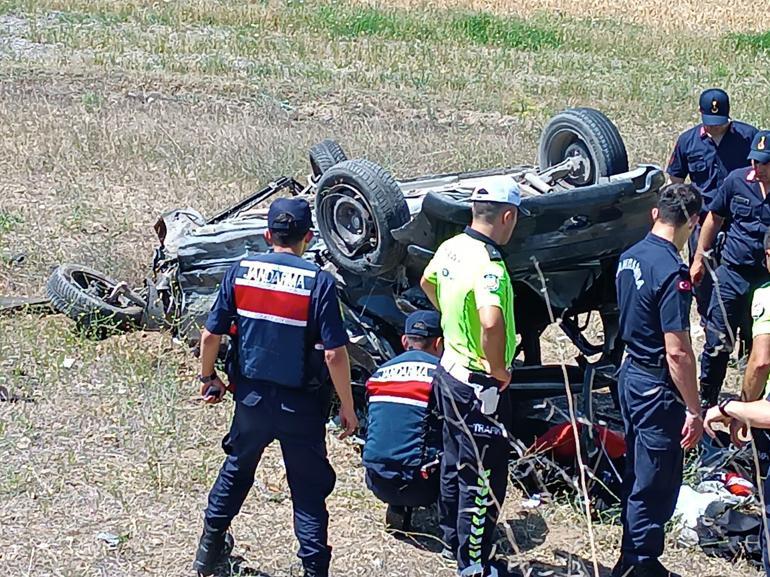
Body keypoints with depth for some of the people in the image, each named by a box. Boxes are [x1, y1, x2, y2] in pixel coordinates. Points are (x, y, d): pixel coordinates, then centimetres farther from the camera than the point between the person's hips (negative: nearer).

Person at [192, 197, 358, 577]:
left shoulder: (241, 272, -6)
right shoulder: (318, 283, -16)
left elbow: (211, 334, -2)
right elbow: (335, 354, -18)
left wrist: (208, 377, 16)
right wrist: (347, 407, -6)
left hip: (251, 396, 4)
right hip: (300, 404, -4)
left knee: (237, 469, 25)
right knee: (308, 489, 8)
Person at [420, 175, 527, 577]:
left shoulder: (451, 248, 2)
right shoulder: (488, 265, -27)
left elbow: (427, 283, 24)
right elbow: (492, 321, -43)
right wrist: (499, 369, -27)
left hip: (450, 372, 10)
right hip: (479, 387, -10)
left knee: (456, 464, 25)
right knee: (483, 479, 2)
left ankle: (454, 538, 41)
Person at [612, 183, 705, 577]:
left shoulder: (630, 257, 3)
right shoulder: (672, 273, -24)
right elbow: (677, 351, -25)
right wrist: (693, 411, -18)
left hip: (630, 375, 9)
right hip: (658, 388, -9)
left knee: (636, 474, 20)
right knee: (656, 485, 3)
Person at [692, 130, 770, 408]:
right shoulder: (737, 180, -2)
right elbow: (714, 218, 12)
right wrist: (699, 258, 14)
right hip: (732, 273, 2)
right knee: (718, 343, 4)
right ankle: (706, 399, 19)